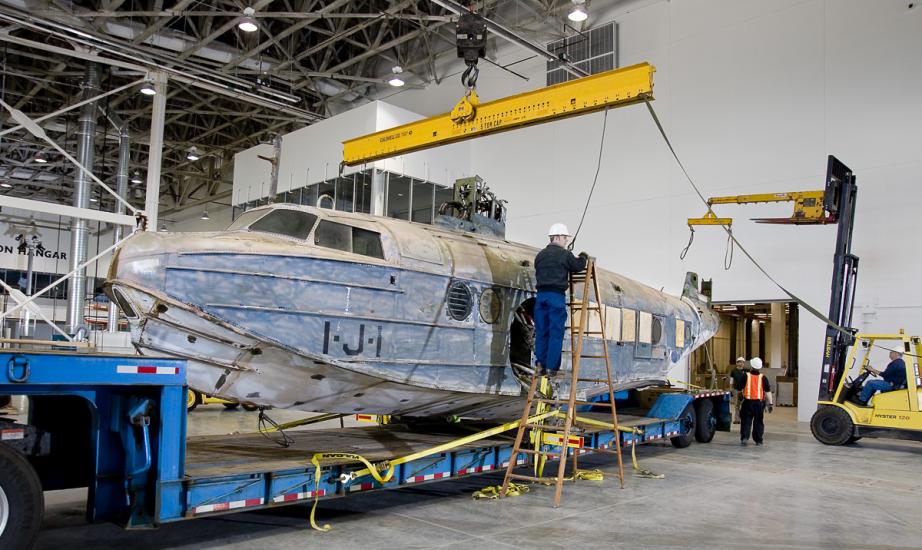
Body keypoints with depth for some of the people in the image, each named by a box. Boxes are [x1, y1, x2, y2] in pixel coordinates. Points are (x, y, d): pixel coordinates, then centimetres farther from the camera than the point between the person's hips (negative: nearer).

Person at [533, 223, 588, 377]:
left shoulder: (540, 255, 14)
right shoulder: (565, 254, -3)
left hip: (541, 295, 5)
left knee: (541, 331, 9)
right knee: (556, 333, -1)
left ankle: (540, 364, 5)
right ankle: (551, 367, -2)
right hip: (557, 295, -5)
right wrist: (583, 257, 28)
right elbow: (578, 266, 6)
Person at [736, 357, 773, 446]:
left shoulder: (746, 376, -4)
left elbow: (739, 389, 2)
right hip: (759, 402, 1)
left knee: (746, 421, 5)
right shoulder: (763, 378, -2)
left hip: (747, 402, -1)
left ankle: (744, 437, -8)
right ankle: (758, 440, 17)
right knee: (758, 422, 12)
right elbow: (768, 392, -3)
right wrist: (771, 403, 1)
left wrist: (740, 394, 24)